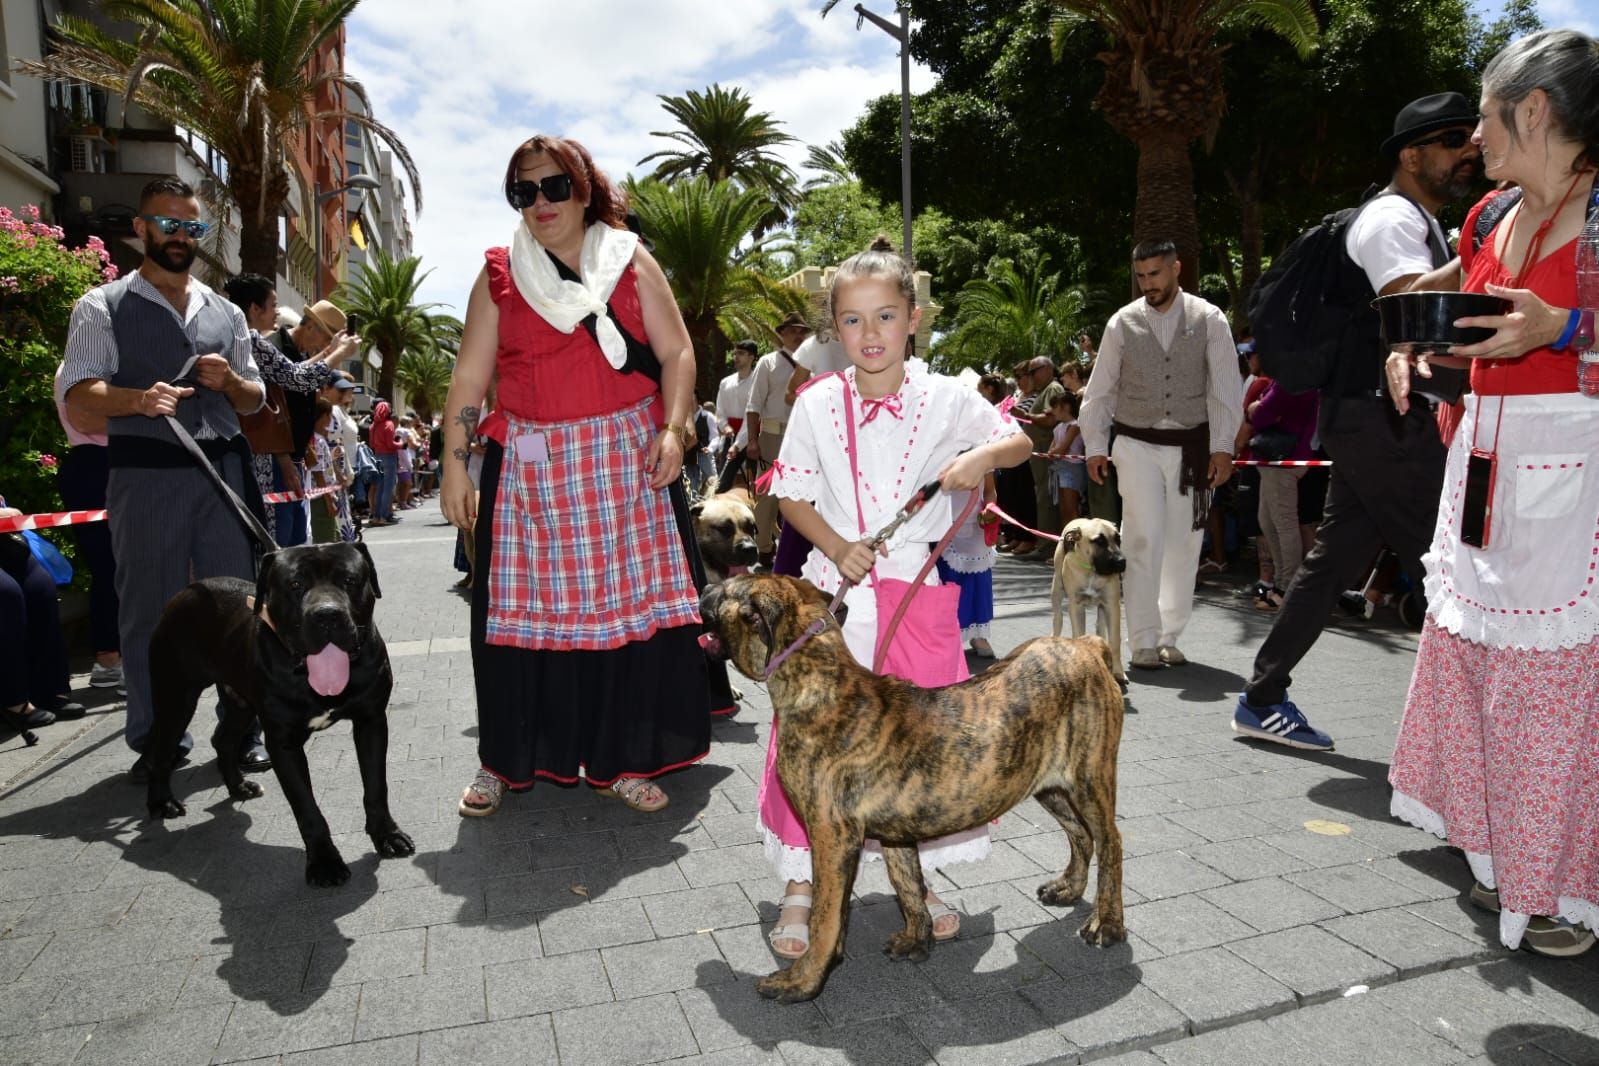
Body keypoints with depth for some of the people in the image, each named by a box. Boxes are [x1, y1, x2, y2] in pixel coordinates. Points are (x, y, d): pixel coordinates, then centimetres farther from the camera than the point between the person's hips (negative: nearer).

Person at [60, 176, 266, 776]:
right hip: (145, 474, -3)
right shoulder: (103, 307, 5)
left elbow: (255, 399, 21)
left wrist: (228, 380, -1)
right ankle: (156, 741, 14)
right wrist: (138, 399, -25)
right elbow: (78, 392, -5)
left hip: (223, 471, 4)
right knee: (150, 610, 2)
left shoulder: (225, 313, 18)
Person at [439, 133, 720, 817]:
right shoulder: (499, 274, 9)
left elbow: (676, 353, 4)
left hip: (627, 461, 0)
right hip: (531, 465, 0)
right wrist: (455, 464, 2)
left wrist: (672, 430, -10)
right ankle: (506, 761, 19)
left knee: (630, 606, 1)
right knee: (525, 613, 3)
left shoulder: (631, 262, 7)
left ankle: (623, 761, 15)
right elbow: (470, 377, 8)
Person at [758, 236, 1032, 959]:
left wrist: (982, 457, -12)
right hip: (832, 596, -1)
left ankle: (915, 876, 30)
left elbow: (1019, 442, 10)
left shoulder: (946, 400, -2)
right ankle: (802, 884, 17)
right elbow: (791, 495, 2)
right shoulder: (817, 405, -3)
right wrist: (838, 547, -13)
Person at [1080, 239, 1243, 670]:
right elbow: (1099, 391, 6)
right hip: (1137, 445, -1)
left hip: (1190, 446, 1)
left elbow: (1225, 388, 0)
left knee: (1184, 544, 6)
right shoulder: (1122, 323, 2)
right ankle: (1143, 642, -3)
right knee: (1143, 540, -8)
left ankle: (1169, 637, 18)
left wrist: (1222, 447, -7)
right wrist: (1095, 446, 2)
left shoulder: (1208, 319, 1)